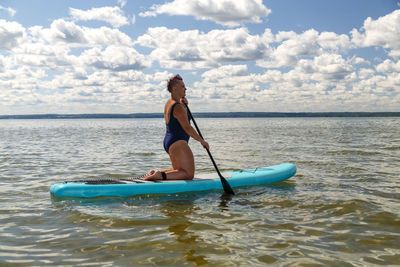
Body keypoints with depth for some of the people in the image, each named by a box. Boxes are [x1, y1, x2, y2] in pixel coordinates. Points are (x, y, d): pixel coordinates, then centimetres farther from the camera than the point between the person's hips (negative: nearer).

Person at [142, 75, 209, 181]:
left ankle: (154, 173, 8)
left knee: (178, 171, 23)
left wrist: (183, 104, 8)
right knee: (189, 174, -5)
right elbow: (187, 127, -21)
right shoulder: (178, 107, -18)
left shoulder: (168, 103, 12)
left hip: (168, 142, 10)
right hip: (178, 143, -10)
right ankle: (160, 175, -17)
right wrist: (202, 141, -14)